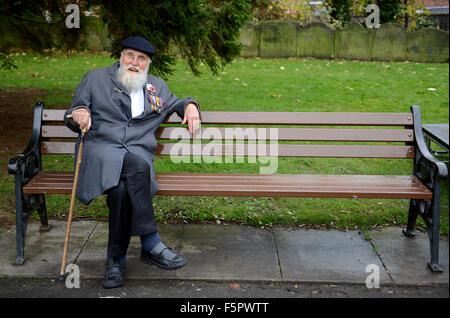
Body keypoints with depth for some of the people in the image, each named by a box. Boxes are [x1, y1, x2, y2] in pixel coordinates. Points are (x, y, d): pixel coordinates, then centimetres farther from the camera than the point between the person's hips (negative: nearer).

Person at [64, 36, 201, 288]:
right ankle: (151, 244, -31)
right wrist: (78, 114, -10)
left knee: (122, 187, -35)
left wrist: (190, 105, 13)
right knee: (138, 166, -37)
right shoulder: (95, 78, 16)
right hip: (101, 148, -2)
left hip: (139, 152, 2)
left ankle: (117, 258, -22)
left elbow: (175, 104, 38)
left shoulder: (158, 87, 22)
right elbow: (72, 118, 16)